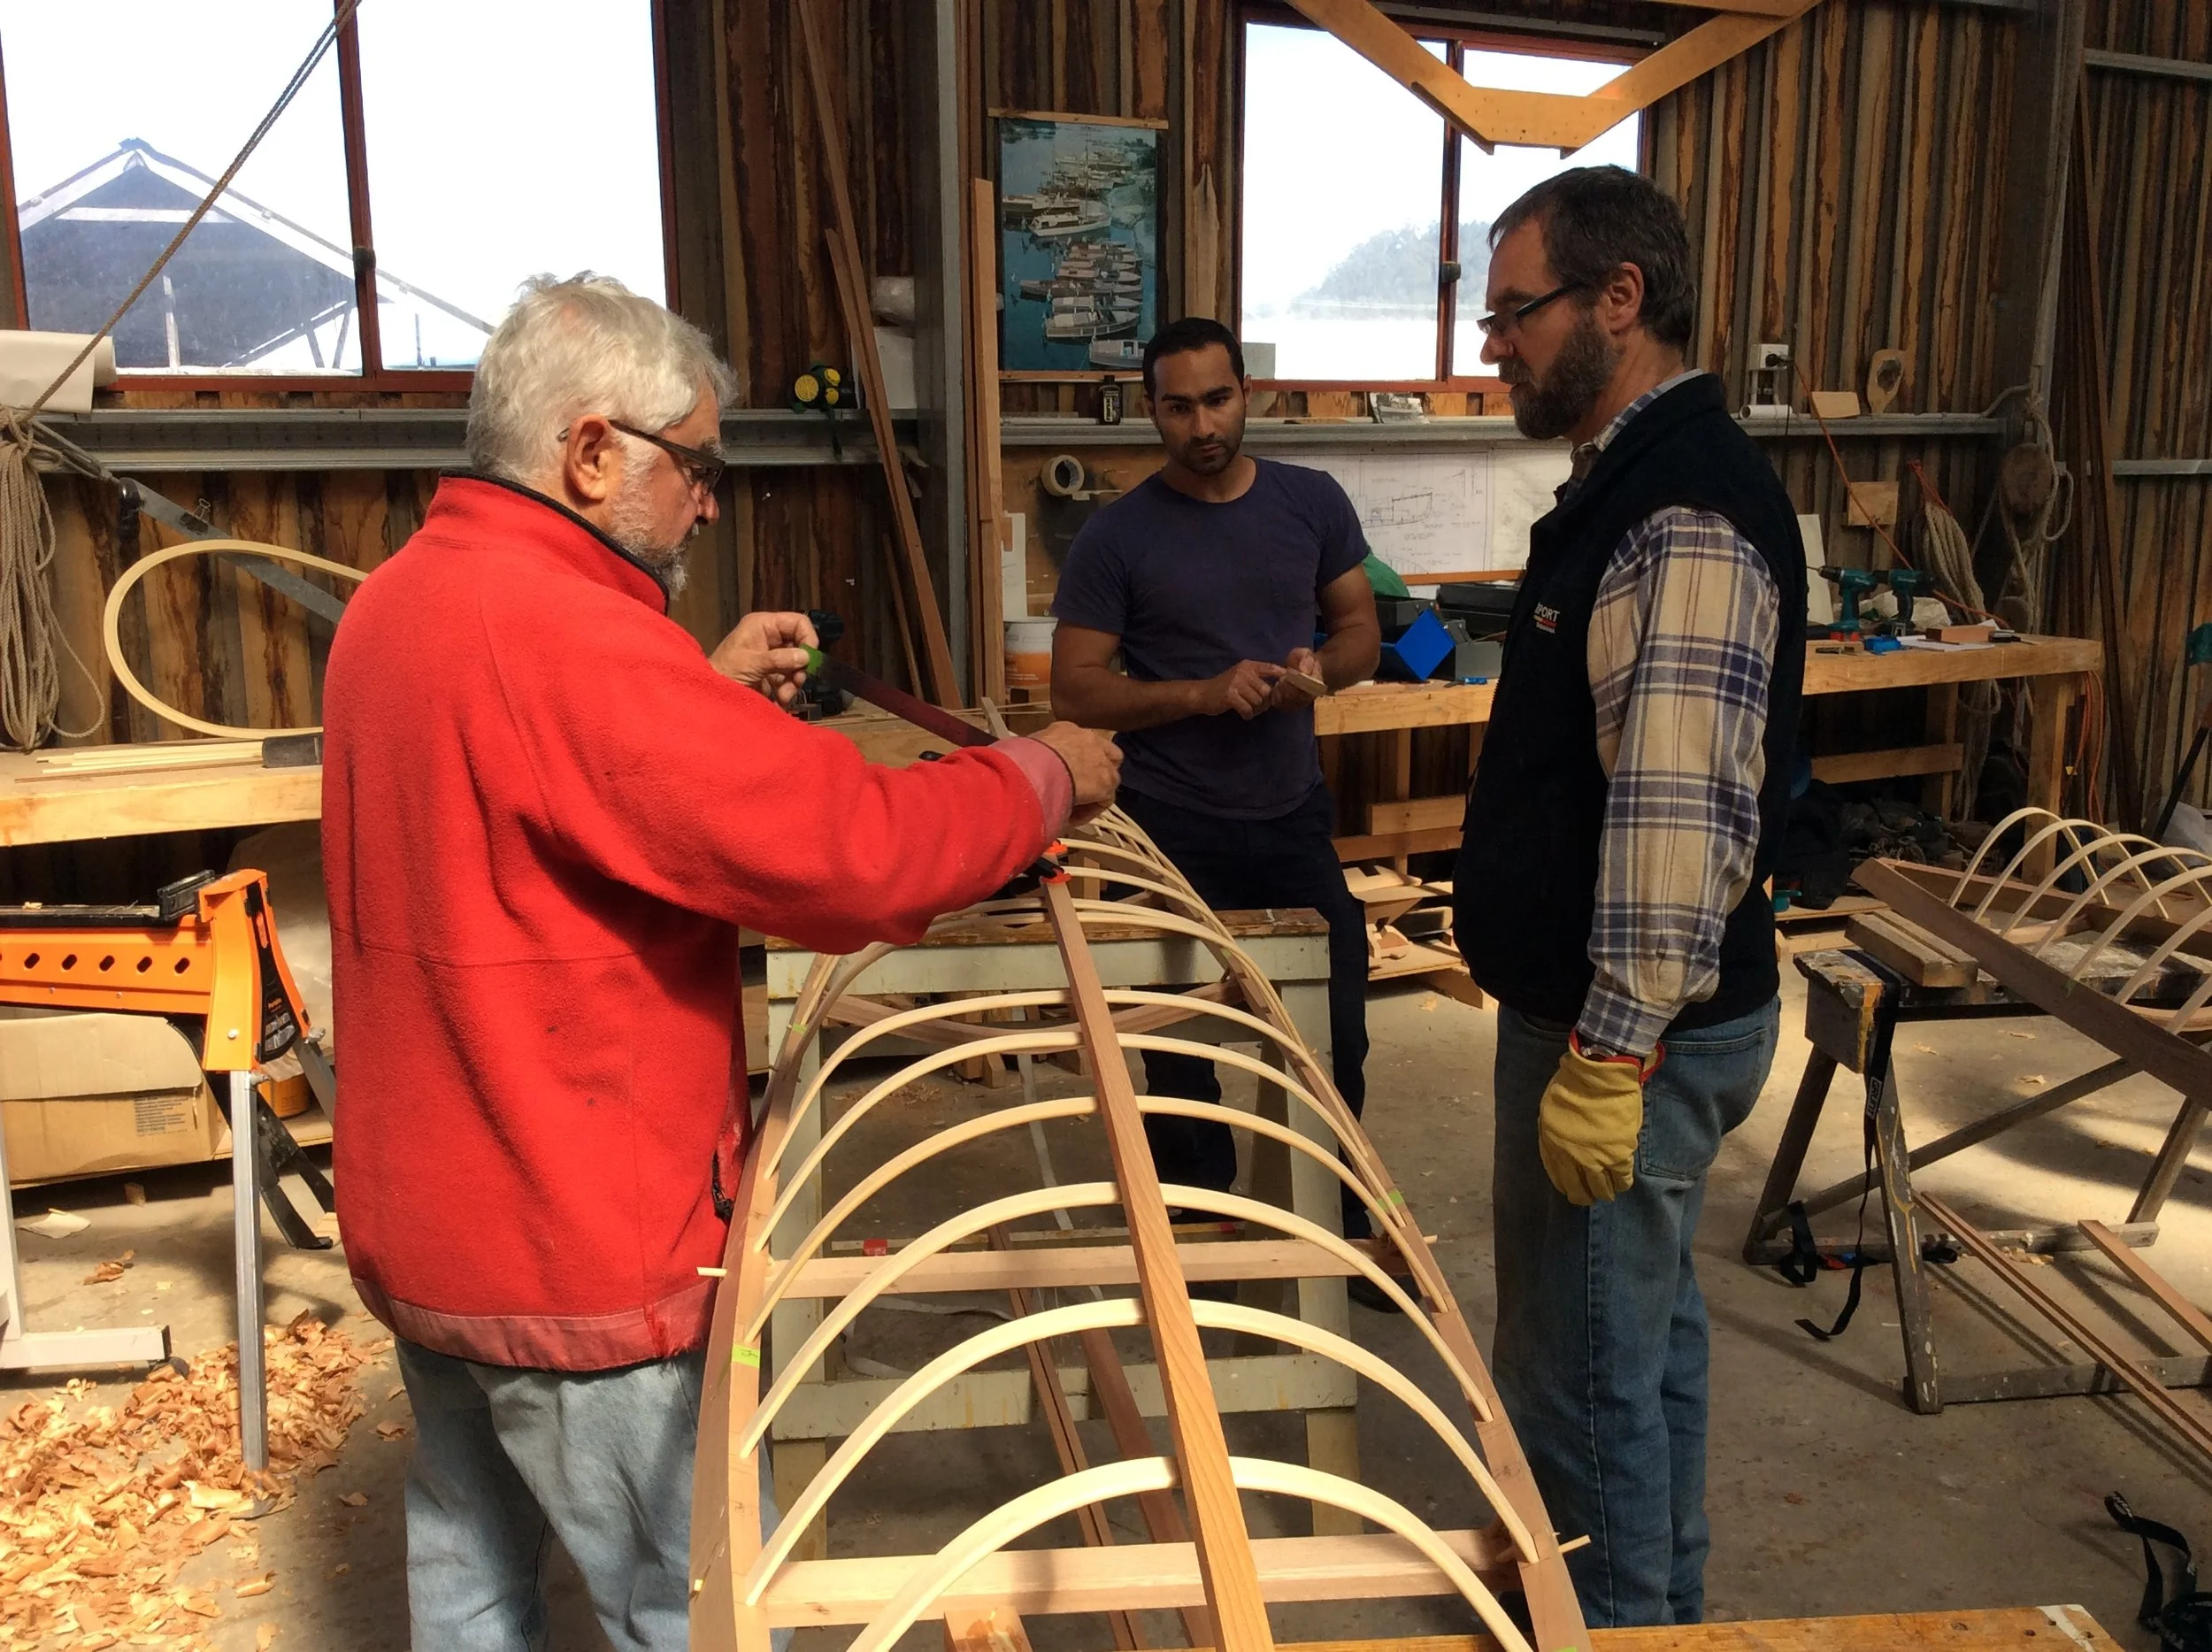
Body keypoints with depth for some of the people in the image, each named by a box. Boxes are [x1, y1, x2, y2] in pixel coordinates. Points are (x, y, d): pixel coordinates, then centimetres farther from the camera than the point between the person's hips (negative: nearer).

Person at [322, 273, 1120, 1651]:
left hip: (420, 1216, 10)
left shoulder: (396, 603, 5)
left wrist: (708, 689, 9)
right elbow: (849, 850, -29)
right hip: (576, 1253, -10)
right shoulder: (560, 640, -27)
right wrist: (1043, 776, -13)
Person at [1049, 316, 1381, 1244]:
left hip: (1294, 817, 3)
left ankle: (1340, 1224, 33)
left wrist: (1322, 665, -13)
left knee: (1335, 1036, 10)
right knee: (1181, 1054, 10)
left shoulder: (1312, 502, 2)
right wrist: (1202, 692, -22)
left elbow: (1361, 630, 10)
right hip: (1175, 831, -3)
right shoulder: (1117, 536, -7)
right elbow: (1075, 689, -8)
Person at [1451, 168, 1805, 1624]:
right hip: (1611, 1011, 11)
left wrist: (1610, 1060, -24)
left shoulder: (1690, 514, -22)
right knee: (1647, 1339, 23)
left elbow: (1682, 815, -27)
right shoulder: (1632, 479, 11)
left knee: (1587, 1376, 2)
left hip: (1630, 1030, -11)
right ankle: (1662, 1605, 41)